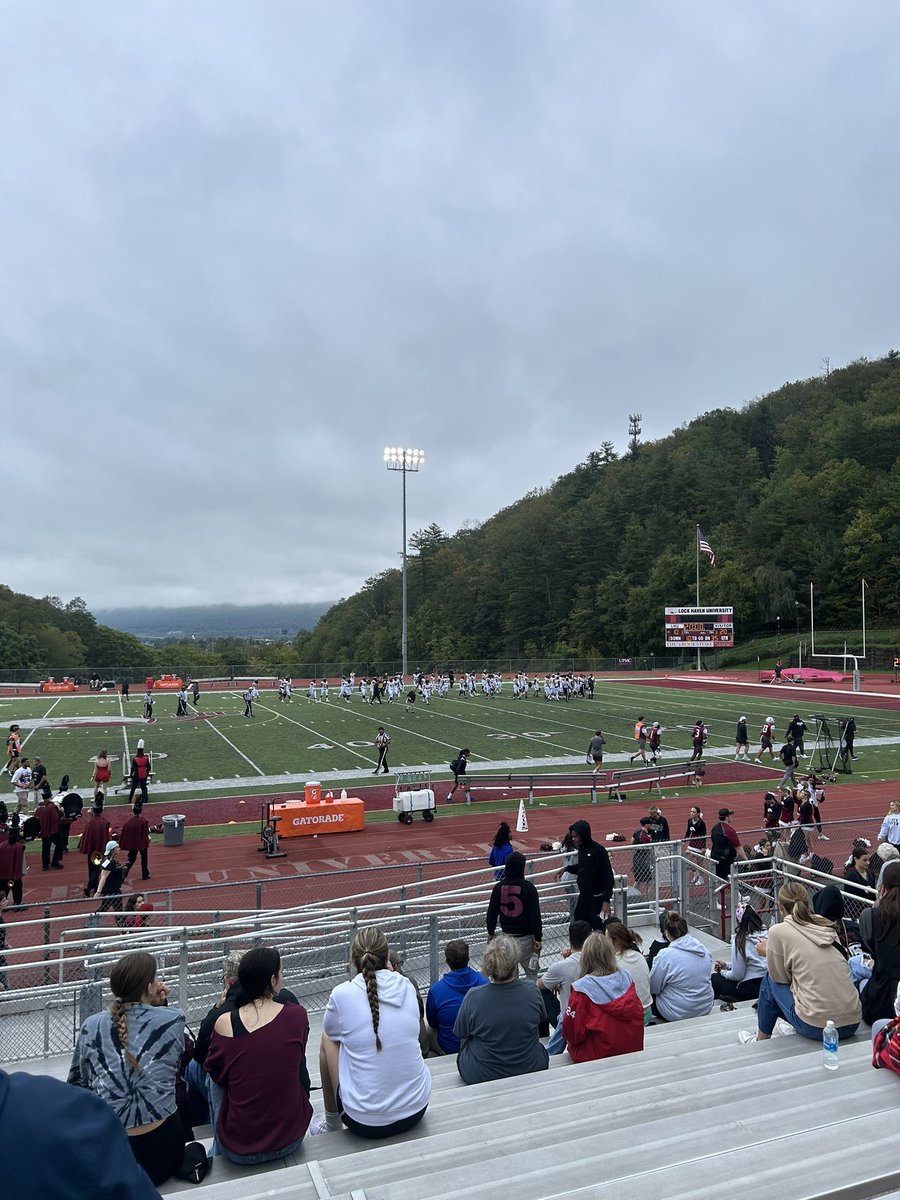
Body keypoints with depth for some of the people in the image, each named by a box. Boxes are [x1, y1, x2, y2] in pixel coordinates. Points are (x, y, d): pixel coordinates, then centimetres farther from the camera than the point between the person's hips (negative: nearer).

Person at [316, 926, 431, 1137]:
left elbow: (330, 1031, 8)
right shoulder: (407, 987, -3)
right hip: (416, 1112, 3)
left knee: (328, 1038, 16)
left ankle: (331, 1122, 32)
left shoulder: (342, 994, -13)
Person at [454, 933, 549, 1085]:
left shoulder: (473, 998, -24)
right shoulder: (531, 990, -18)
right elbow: (543, 1018, 3)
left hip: (481, 1076, -1)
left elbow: (460, 1033, -6)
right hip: (531, 1069, 2)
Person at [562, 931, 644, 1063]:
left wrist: (572, 1041, 9)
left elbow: (572, 1032, -12)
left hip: (597, 1056, -5)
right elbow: (638, 1013, 6)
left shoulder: (582, 989, -19)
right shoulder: (626, 978, -7)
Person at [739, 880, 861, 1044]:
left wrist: (767, 951, 21)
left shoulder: (778, 931, -5)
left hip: (816, 1028, -5)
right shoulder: (827, 928, 10)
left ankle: (761, 1039, 32)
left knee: (769, 981, 19)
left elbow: (779, 977, 4)